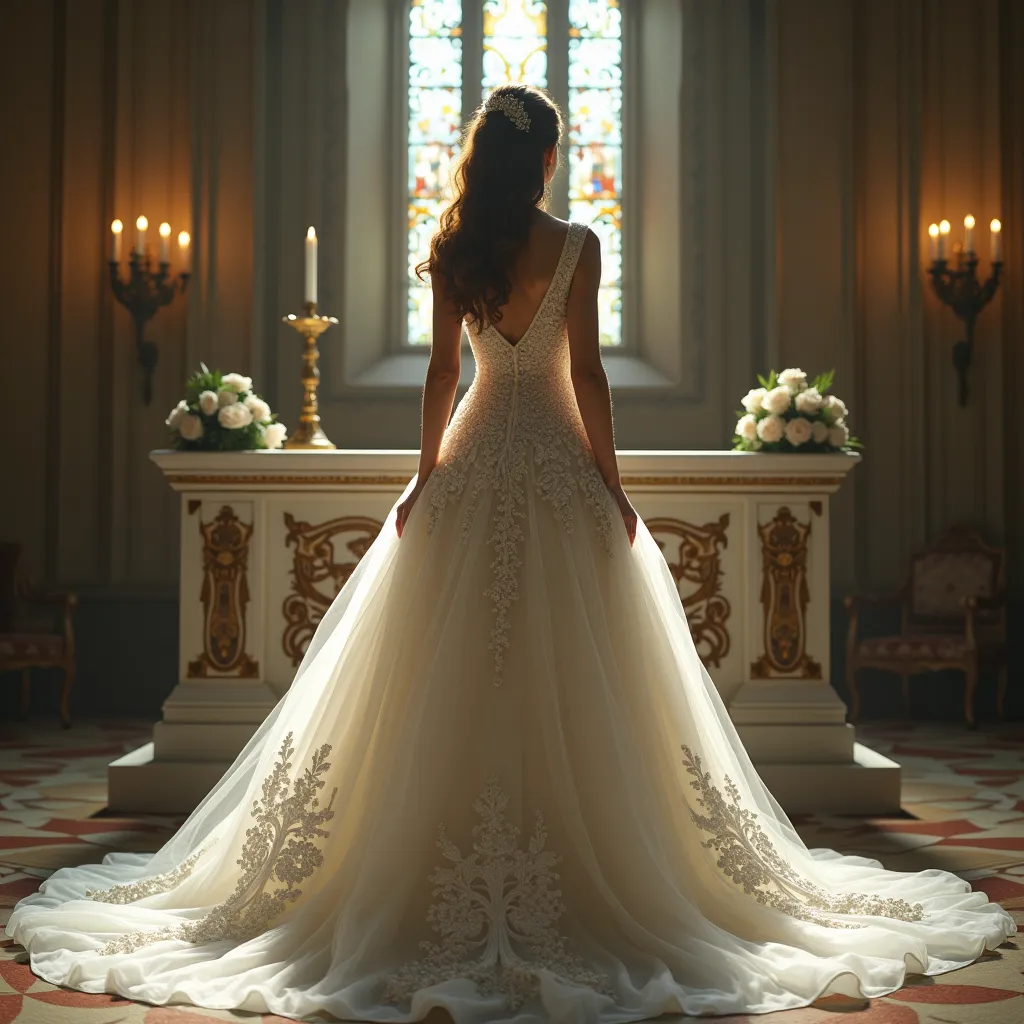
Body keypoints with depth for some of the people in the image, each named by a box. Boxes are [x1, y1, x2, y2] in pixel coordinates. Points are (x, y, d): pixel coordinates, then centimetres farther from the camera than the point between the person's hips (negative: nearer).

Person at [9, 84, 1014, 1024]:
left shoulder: (452, 249, 4)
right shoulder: (575, 245, -5)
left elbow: (441, 371, 3)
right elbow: (586, 371, -8)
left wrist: (427, 474, 9)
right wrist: (612, 480, -3)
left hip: (474, 460, 3)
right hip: (558, 459, -3)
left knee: (458, 669, 6)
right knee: (571, 671, 2)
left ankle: (453, 874, 11)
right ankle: (580, 868, 7)